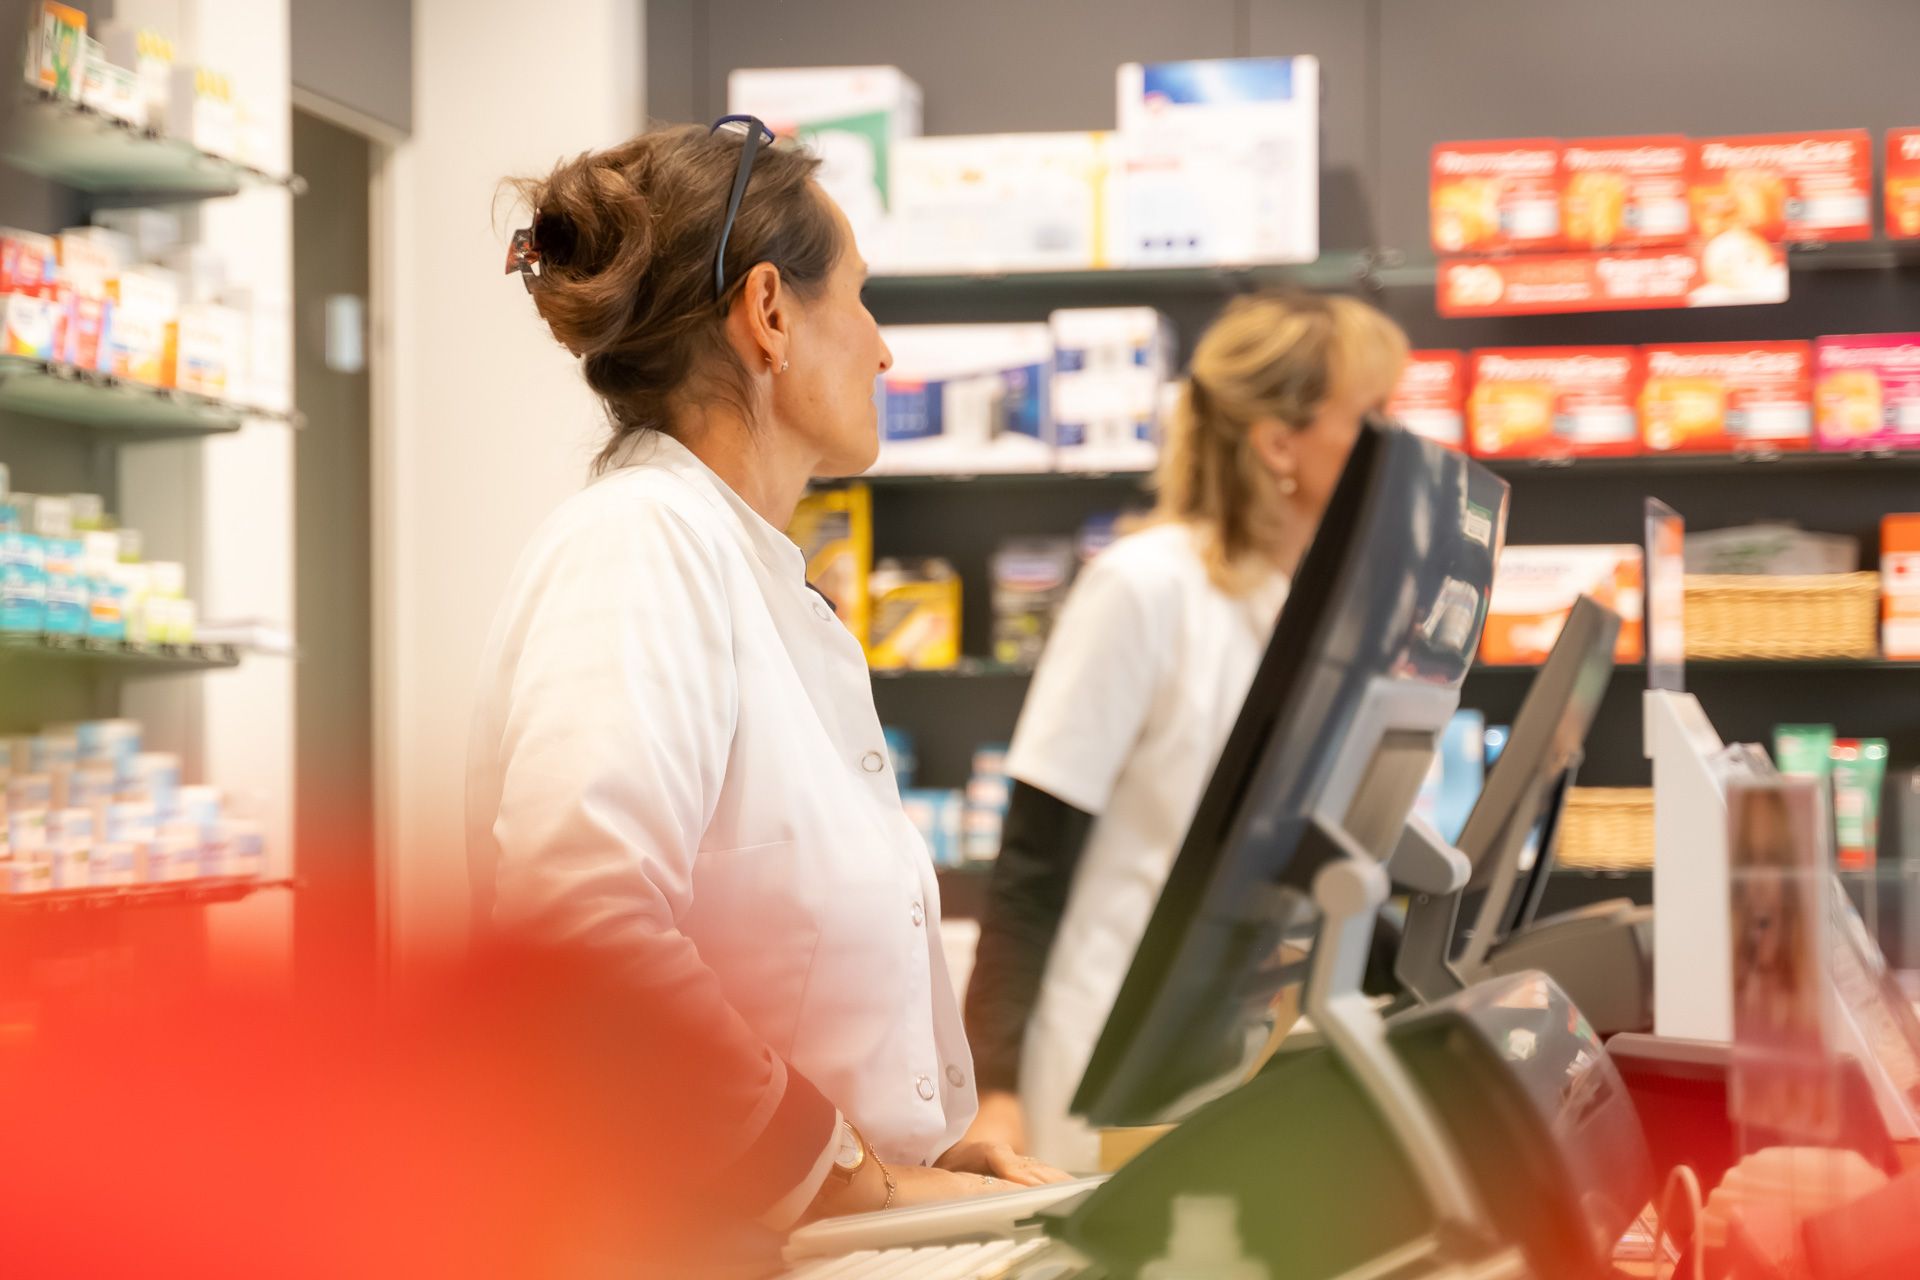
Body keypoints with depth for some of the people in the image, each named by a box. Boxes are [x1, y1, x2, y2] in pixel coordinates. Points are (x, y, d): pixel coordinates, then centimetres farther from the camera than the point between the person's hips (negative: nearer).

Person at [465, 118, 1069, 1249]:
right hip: (662, 1239, -8)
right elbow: (572, 914, -24)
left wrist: (910, 1152, 6)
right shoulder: (640, 545, -9)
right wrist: (842, 1175, -16)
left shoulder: (765, 583, 19)